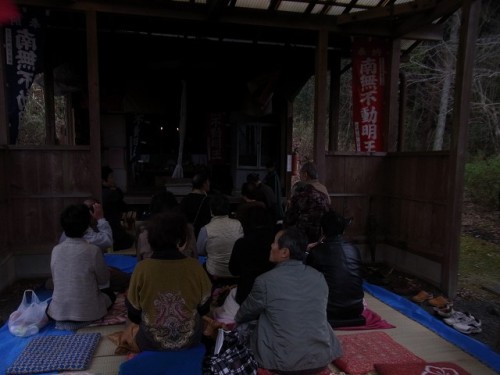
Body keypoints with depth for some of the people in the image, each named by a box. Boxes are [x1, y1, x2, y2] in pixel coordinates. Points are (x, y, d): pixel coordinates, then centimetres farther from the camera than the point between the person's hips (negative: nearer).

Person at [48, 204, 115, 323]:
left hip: (58, 312, 5)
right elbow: (104, 280, -5)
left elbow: (55, 280, 7)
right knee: (110, 294, 25)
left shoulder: (56, 250, -7)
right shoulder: (93, 250, -20)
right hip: (86, 312, -5)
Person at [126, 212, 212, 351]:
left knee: (133, 331, 32)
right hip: (190, 340, 1)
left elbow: (133, 314, -6)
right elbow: (204, 308, -2)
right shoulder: (195, 266, -16)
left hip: (151, 342, 0)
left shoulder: (142, 268, -19)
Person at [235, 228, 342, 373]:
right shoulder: (319, 277, -3)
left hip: (282, 363, -4)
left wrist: (237, 321, 27)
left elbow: (243, 316, 4)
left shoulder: (265, 281, -15)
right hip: (321, 359, 4)